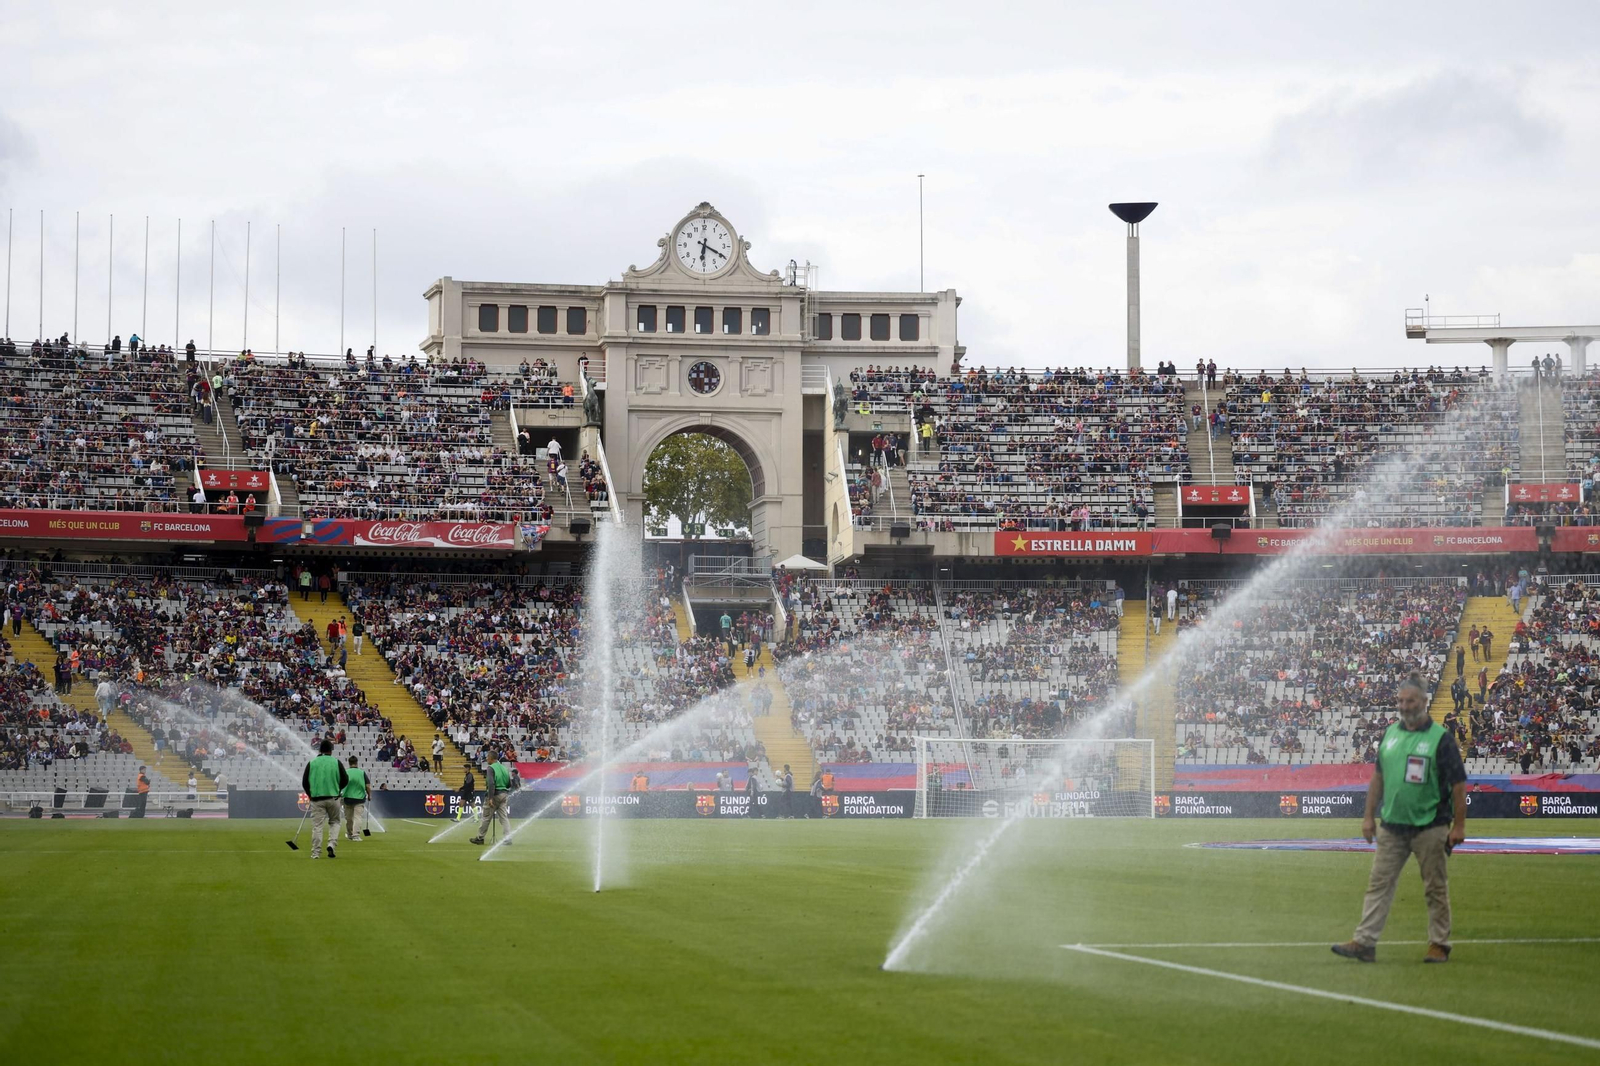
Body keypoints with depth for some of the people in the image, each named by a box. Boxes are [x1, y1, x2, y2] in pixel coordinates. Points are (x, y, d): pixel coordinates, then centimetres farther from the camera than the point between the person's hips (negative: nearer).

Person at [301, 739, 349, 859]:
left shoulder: (311, 763, 1)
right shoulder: (336, 763, 0)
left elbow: (304, 782, 3)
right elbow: (345, 780, 1)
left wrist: (310, 795, 19)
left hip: (316, 799, 0)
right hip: (333, 798, 0)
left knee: (317, 826, 2)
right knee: (334, 822, 17)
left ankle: (316, 853, -2)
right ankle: (331, 844, -4)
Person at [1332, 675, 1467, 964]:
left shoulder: (1441, 738, -7)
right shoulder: (1390, 733, 10)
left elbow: (1458, 784, -8)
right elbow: (1378, 776, 17)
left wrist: (1459, 825, -12)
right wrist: (1369, 816, 14)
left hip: (1429, 828, -5)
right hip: (1391, 826, 5)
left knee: (1435, 888, 3)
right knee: (1379, 884, 1)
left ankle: (1439, 945, 12)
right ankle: (1364, 942, 0)